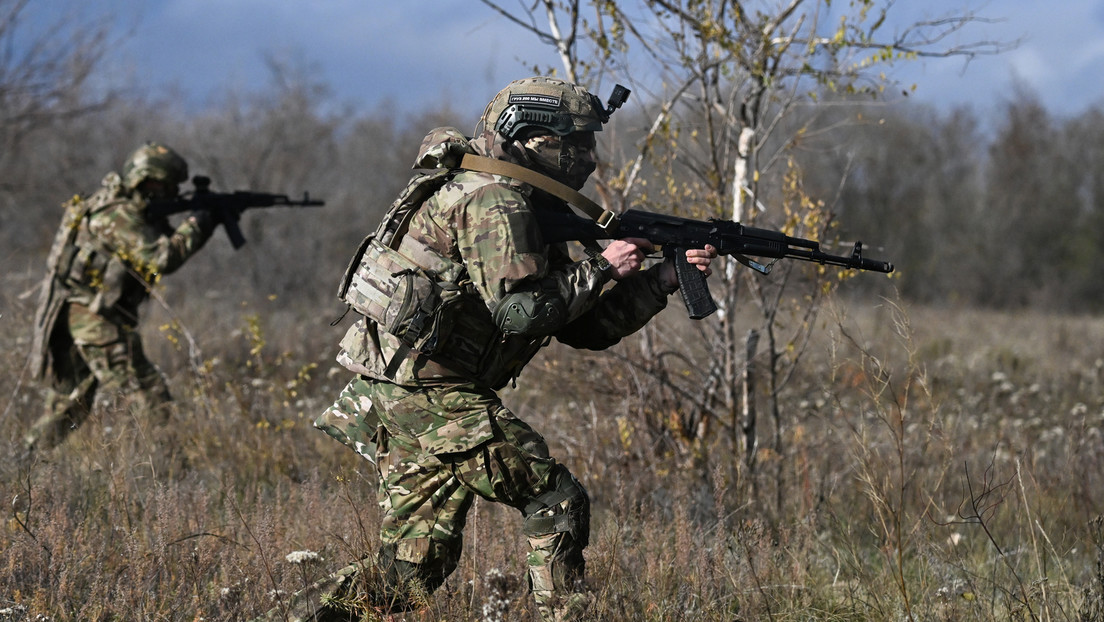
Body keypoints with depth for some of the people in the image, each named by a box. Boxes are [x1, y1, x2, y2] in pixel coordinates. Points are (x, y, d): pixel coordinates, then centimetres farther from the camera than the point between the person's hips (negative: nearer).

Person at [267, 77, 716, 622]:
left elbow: (585, 327, 19)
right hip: (433, 394, -10)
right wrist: (602, 267, -11)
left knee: (408, 575, 8)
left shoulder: (529, 212, 20)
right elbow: (518, 311, -21)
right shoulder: (494, 201, -12)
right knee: (556, 500, -5)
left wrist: (664, 279, 10)